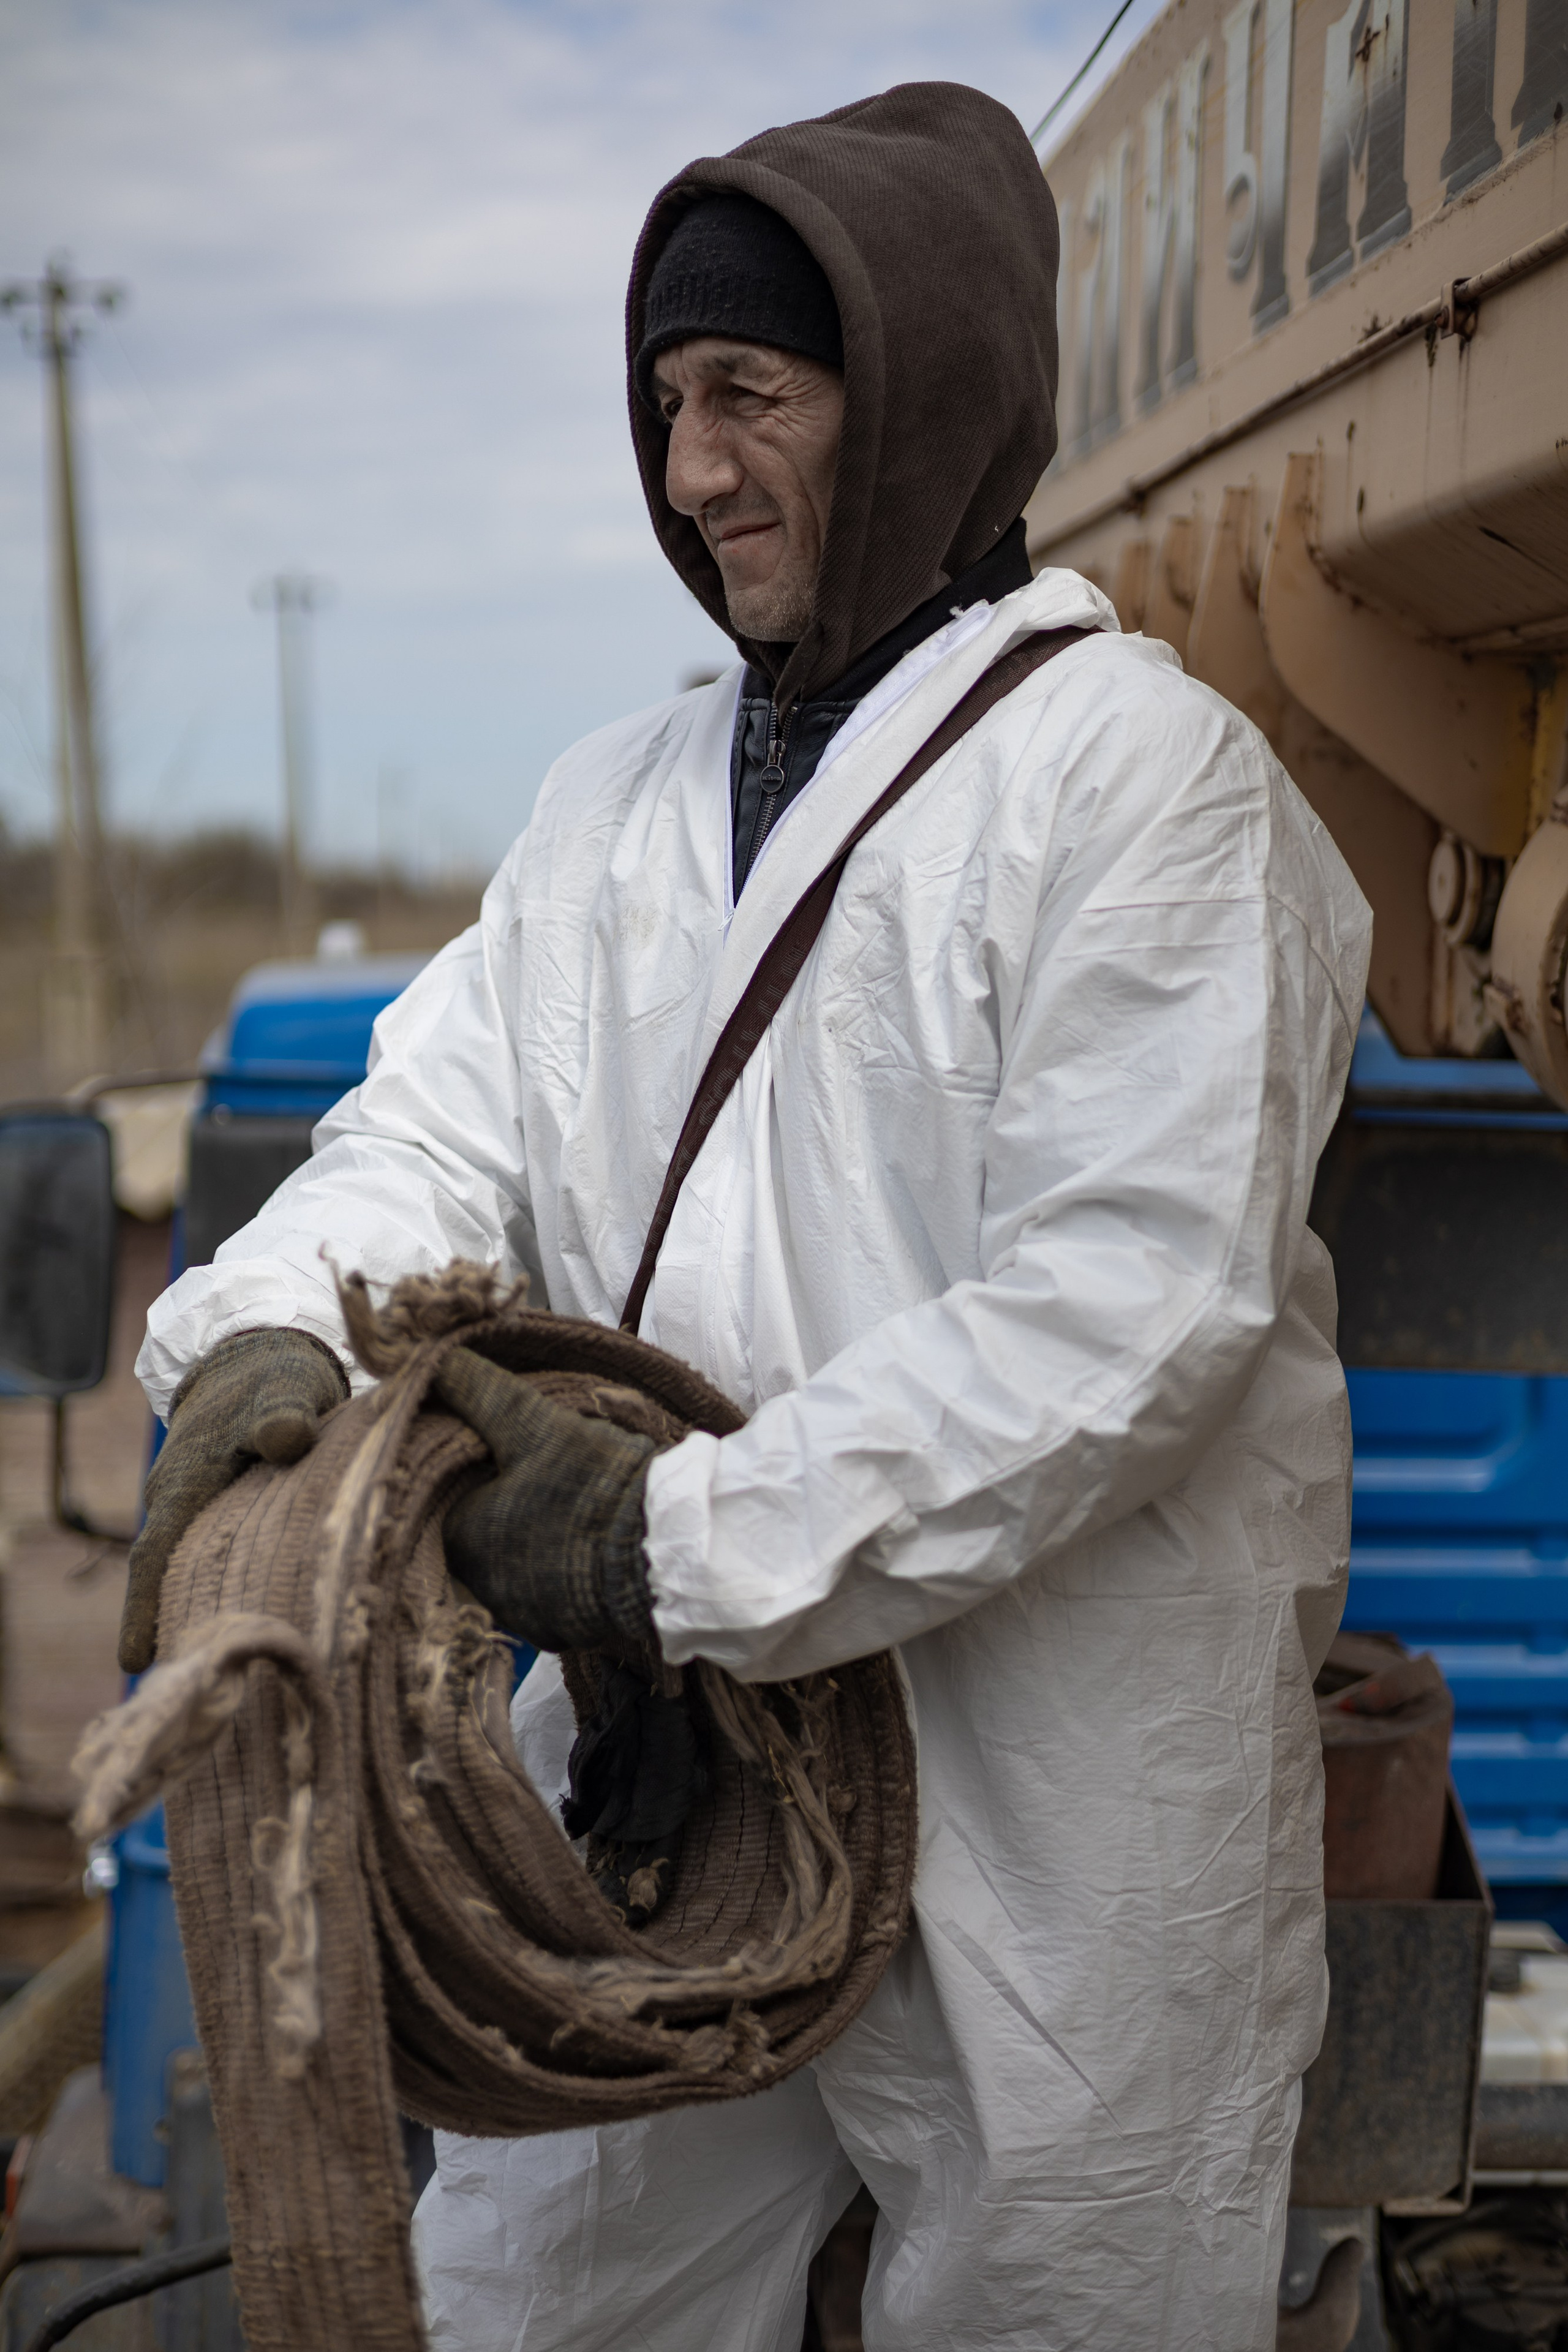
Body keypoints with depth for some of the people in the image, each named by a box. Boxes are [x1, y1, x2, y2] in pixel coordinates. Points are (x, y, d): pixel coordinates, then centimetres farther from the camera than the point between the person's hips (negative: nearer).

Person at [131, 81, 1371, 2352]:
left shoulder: (1135, 767, -10)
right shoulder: (616, 798, 12)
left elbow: (1128, 1303, -20)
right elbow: (443, 1123, 5)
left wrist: (699, 1531, -23)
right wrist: (274, 1332, -17)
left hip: (1046, 1812, -5)